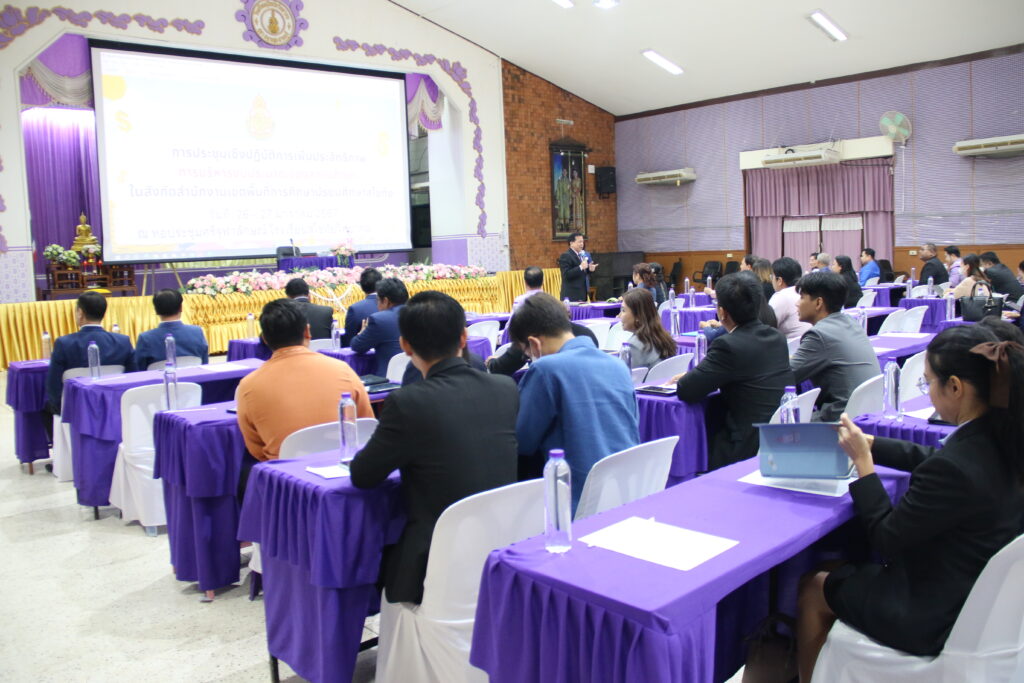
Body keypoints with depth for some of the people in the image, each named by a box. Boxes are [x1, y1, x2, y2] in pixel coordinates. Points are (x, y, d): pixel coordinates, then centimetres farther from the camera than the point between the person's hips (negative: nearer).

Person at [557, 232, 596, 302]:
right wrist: (580, 267, -25)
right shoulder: (565, 256, -10)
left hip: (582, 293, 8)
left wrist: (589, 269, 2)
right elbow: (566, 274, -19)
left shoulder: (582, 255, 16)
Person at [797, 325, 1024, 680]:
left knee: (812, 590, 13)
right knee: (840, 568, 26)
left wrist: (862, 460, -15)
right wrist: (869, 443, 7)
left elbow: (885, 539, -21)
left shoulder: (953, 468, -35)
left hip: (937, 617, -8)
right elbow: (931, 459, 12)